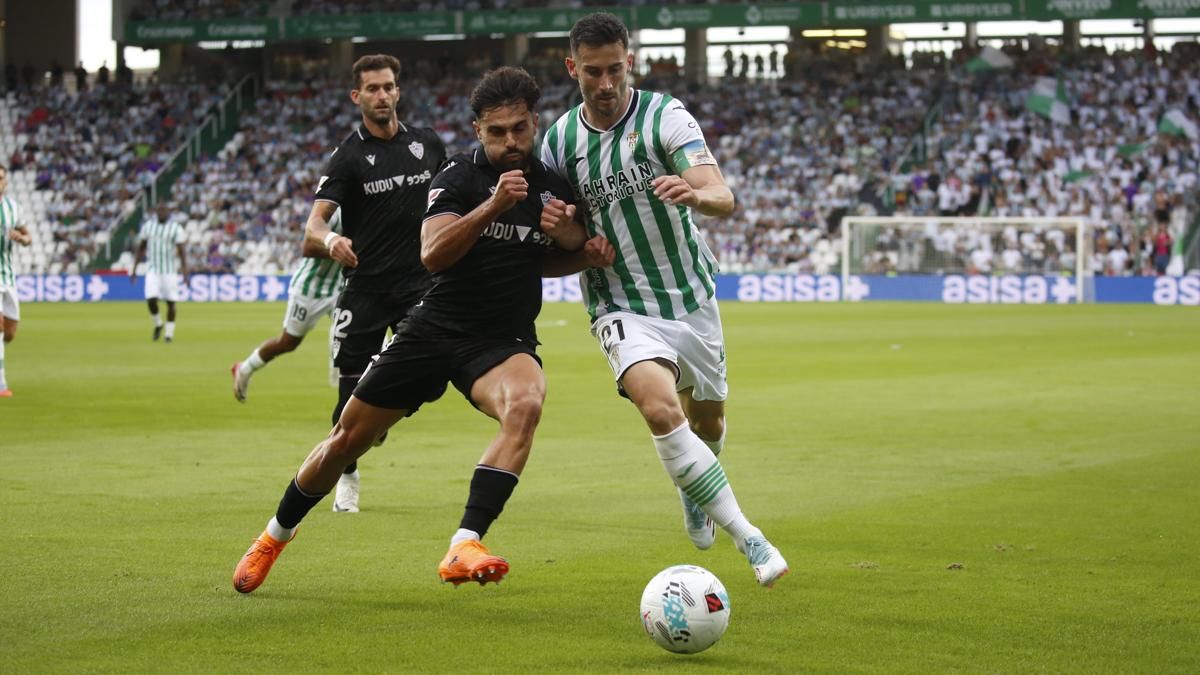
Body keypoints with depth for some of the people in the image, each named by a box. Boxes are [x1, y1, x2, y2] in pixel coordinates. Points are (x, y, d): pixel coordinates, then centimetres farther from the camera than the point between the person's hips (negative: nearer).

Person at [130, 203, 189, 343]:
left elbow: (181, 251, -8)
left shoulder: (175, 227, -6)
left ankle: (169, 332, 13)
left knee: (170, 302, 0)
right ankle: (158, 324, 14)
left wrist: (185, 274, -14)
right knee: (151, 300, -11)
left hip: (170, 271, -2)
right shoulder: (147, 225, 4)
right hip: (152, 270, 2)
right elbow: (141, 248, 11)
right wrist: (134, 269, 8)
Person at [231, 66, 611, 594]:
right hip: (436, 328, -1)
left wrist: (577, 242, -8)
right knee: (349, 438, 5)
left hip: (504, 341, 1)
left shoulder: (554, 186, 1)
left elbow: (554, 260, 15)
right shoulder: (459, 176, -9)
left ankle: (463, 550, -39)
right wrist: (491, 206, -37)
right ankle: (274, 538, 32)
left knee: (525, 404, -34)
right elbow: (433, 254, -25)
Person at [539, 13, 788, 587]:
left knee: (707, 419, 18)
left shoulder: (665, 117, -11)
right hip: (621, 307, -1)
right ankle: (747, 538, -23)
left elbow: (724, 198, -23)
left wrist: (694, 195, -47)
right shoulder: (559, 139, -3)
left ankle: (692, 488, 55)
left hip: (690, 295, 1)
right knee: (660, 409, -27)